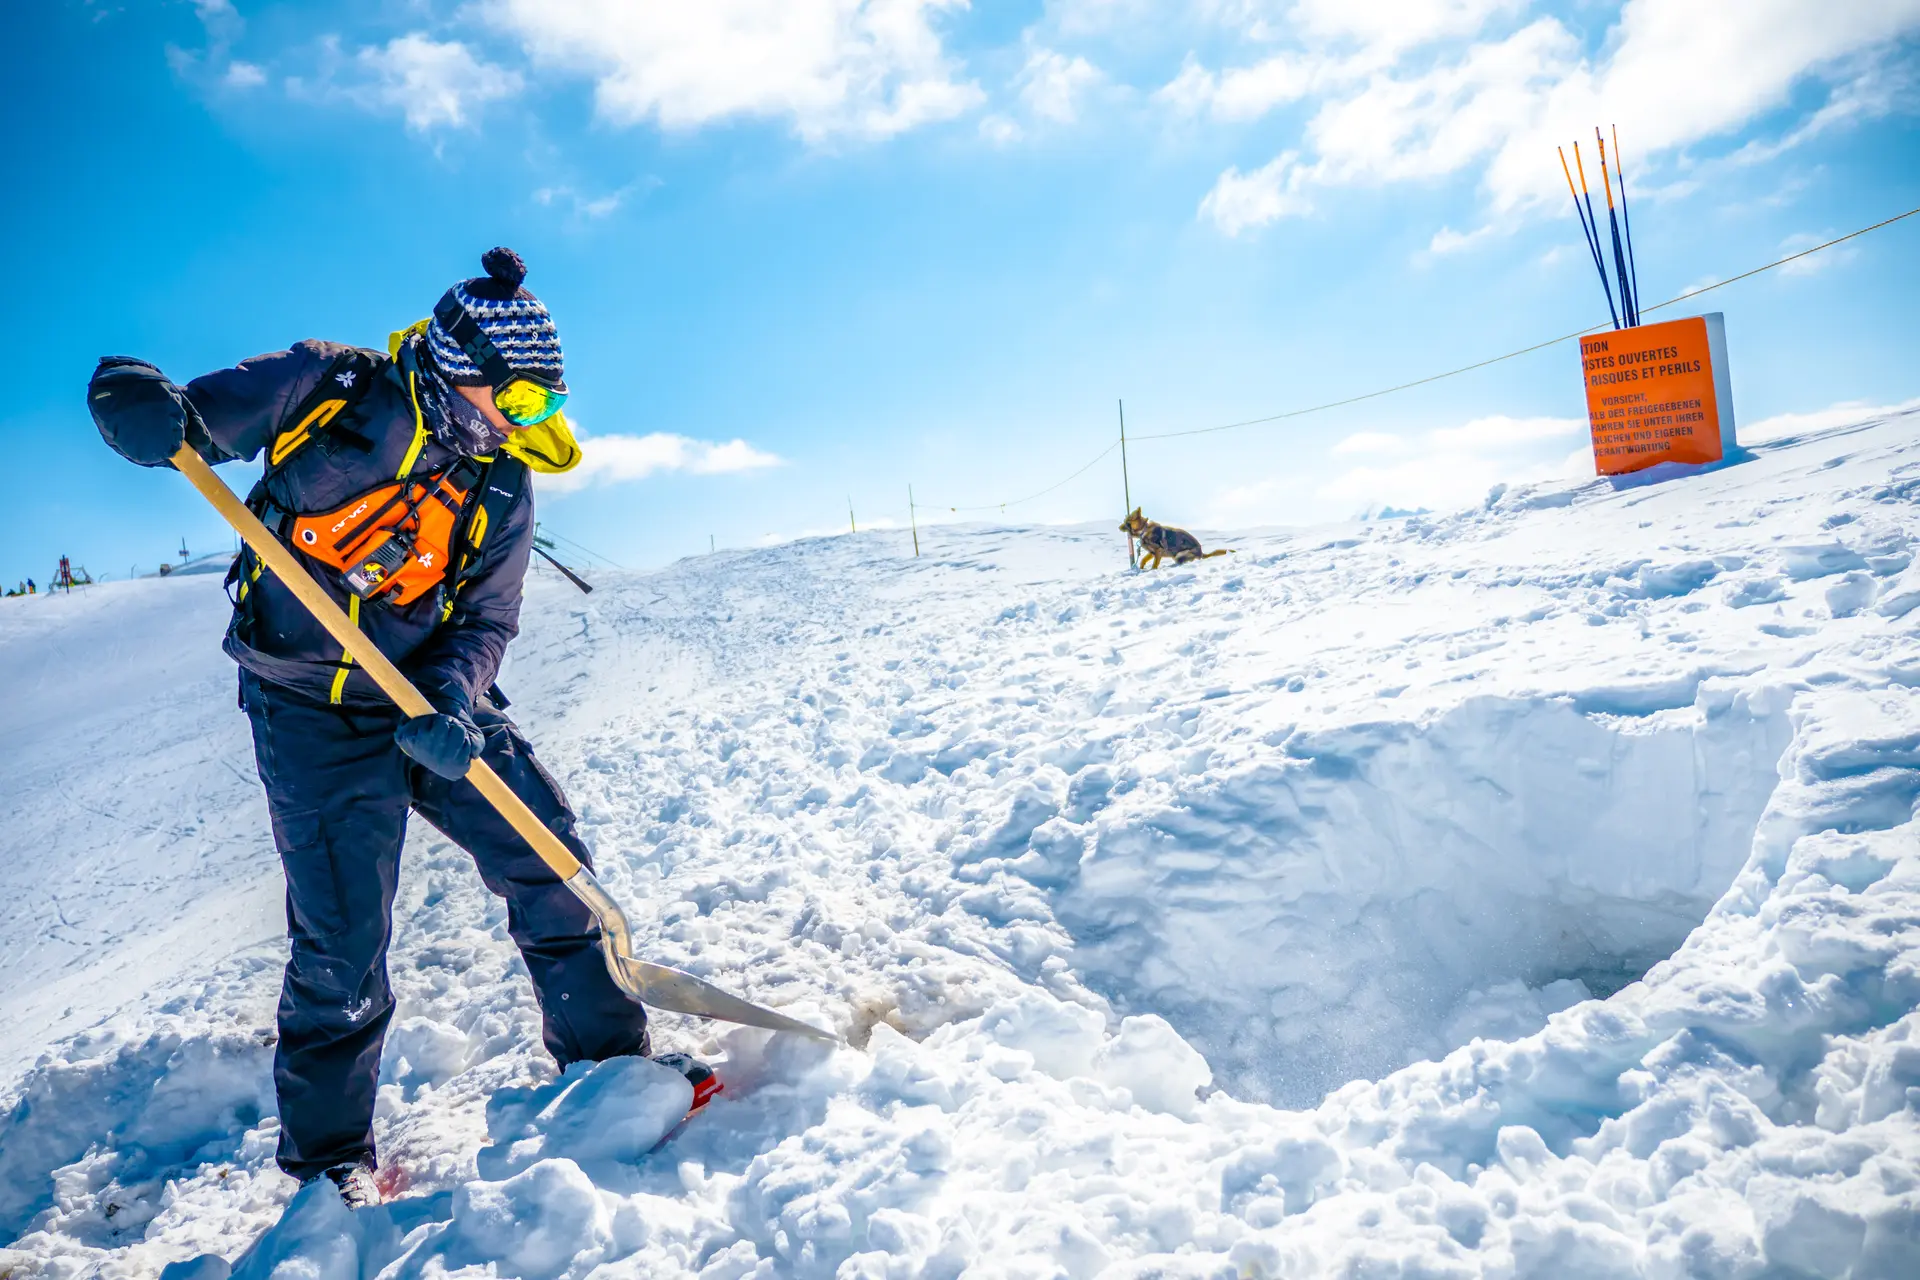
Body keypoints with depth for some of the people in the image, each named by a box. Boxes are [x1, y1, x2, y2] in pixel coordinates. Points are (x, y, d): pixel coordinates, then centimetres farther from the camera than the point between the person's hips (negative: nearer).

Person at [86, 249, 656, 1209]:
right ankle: (328, 1154, 21)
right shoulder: (334, 389, -7)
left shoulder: (500, 487, 3)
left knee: (547, 856, -2)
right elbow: (206, 412, -5)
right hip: (316, 719, -4)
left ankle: (607, 1054, 18)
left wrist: (451, 699, -21)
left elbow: (485, 619, -1)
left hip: (434, 701, 4)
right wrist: (143, 403, -29)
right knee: (342, 949, -3)